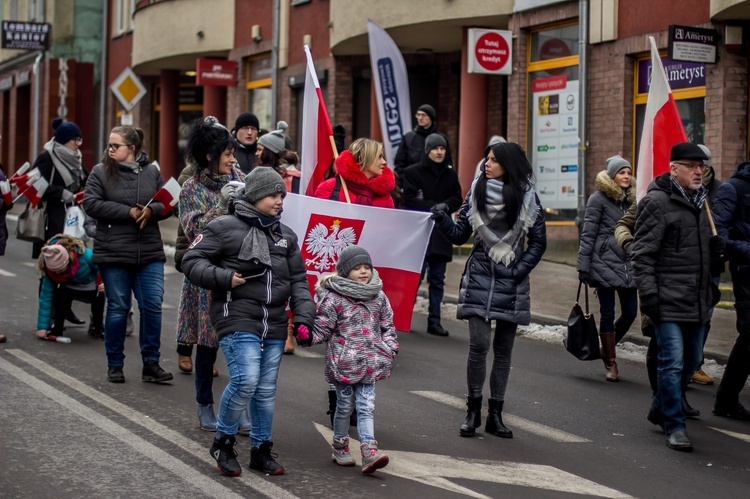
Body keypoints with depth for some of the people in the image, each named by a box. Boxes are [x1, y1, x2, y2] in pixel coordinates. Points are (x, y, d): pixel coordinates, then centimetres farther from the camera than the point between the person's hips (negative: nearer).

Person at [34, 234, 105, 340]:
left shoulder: (85, 255, -39)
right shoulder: (50, 269, -29)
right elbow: (46, 296, -26)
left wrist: (104, 284, -42)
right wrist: (42, 327, -28)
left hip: (91, 287, -1)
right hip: (70, 288, 1)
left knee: (98, 295, -30)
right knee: (61, 294, -30)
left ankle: (97, 328, -1)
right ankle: (57, 328, -8)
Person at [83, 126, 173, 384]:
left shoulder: (152, 172, 8)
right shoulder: (100, 172, 1)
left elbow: (168, 204, 9)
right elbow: (91, 203, -9)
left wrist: (151, 210, -14)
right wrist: (129, 212, -14)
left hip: (149, 253, 2)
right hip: (113, 253, -2)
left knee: (152, 306, -2)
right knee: (118, 308, 4)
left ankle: (151, 363, 8)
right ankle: (115, 365, 17)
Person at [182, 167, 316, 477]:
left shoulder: (285, 236, 15)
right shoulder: (225, 227, -3)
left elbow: (298, 281, 17)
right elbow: (192, 262, -3)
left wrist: (303, 317, 4)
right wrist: (225, 278, -16)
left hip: (274, 326, 6)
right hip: (238, 319, -6)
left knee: (266, 389, 9)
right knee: (245, 381, -17)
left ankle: (261, 450, 22)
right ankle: (223, 442, 5)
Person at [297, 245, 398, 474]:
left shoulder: (379, 297, 7)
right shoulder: (333, 298, -8)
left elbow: (387, 326, 18)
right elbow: (322, 328, -6)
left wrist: (390, 347, 7)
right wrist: (307, 336, -23)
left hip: (369, 364, 3)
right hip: (343, 362, -3)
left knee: (366, 406, -2)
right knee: (345, 405, 8)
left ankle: (369, 451, -8)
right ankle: (340, 446, 26)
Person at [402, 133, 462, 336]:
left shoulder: (450, 174, 12)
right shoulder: (413, 172, -1)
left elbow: (457, 199, 9)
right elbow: (409, 200, -8)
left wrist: (445, 206, -12)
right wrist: (433, 207, -15)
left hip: (441, 233, 5)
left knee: (437, 280, 7)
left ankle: (434, 321, 11)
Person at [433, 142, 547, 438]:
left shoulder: (527, 197, 0)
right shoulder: (477, 191, 2)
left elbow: (539, 242, 5)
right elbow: (460, 235, 5)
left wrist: (521, 269, -5)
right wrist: (443, 220, -13)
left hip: (511, 282, 1)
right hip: (480, 277, 0)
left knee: (503, 349, 7)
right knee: (478, 344, -11)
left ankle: (495, 414, 16)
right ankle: (473, 409, 4)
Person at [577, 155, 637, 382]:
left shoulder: (631, 199, 12)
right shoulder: (599, 199, -4)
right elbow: (587, 234, -6)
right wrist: (583, 266, -10)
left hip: (628, 265, 5)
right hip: (605, 264, -5)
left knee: (630, 312, 2)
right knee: (608, 314, 1)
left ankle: (607, 348, 27)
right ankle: (610, 363, 11)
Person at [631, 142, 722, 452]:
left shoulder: (700, 200, 15)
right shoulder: (657, 201, -9)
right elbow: (643, 252, -12)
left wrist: (711, 287, 15)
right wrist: (648, 292, -17)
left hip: (697, 300, 8)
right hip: (668, 300, -8)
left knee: (691, 361, 15)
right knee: (673, 363, -8)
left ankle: (660, 408, 34)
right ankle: (674, 426, 1)